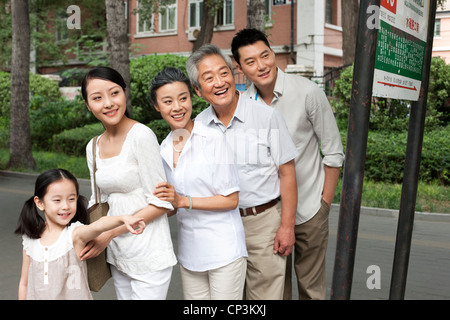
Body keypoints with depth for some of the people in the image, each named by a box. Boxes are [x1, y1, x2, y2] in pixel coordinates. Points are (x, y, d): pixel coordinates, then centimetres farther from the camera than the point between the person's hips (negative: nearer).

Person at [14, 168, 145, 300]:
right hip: (37, 296, 3)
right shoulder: (30, 241, -3)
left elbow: (98, 226, -37)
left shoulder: (75, 234, -15)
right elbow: (24, 283, 6)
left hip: (74, 296, -2)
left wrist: (123, 219, -55)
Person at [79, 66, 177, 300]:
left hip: (148, 255, -7)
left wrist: (111, 232, -17)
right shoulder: (94, 148, 8)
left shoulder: (141, 136, -15)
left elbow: (161, 203, -15)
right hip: (118, 255, 7)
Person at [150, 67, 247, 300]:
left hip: (224, 251, -5)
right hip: (189, 252, 6)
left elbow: (231, 200, -11)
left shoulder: (213, 139, -11)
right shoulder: (164, 149, 8)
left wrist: (183, 201, -18)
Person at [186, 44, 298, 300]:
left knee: (265, 293, 3)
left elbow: (287, 173, -6)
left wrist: (287, 226, -9)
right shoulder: (197, 126, 2)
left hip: (263, 221, -3)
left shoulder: (267, 116, -8)